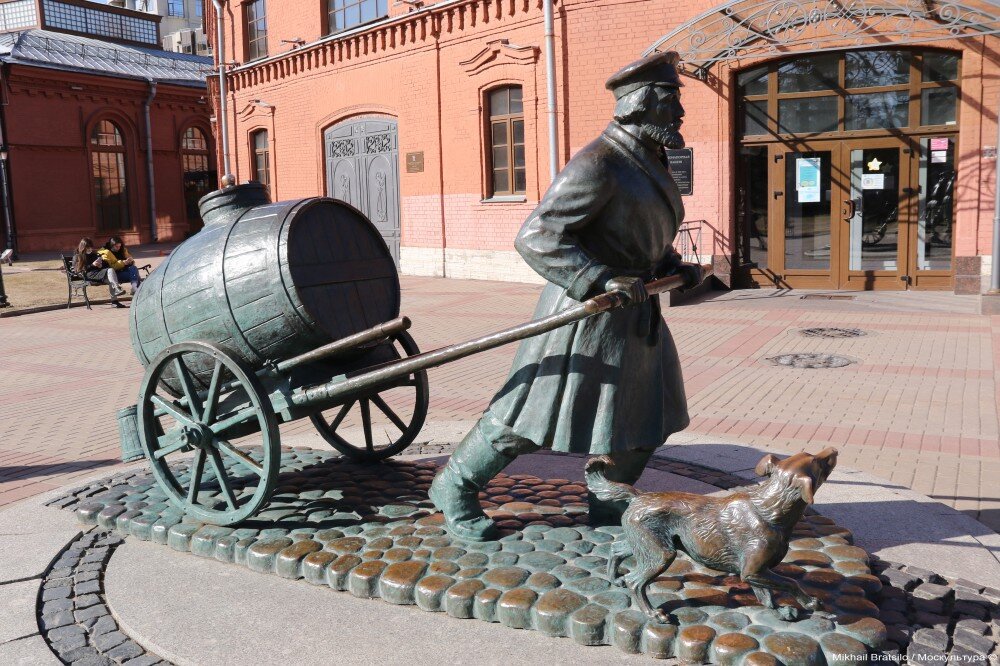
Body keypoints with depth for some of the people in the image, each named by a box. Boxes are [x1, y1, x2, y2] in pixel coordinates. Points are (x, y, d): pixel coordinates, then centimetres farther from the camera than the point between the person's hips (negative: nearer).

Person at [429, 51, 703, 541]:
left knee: (645, 417, 13)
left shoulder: (647, 164, 11)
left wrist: (674, 267, 11)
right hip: (587, 313, -9)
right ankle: (454, 488, 18)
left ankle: (610, 505, 31)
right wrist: (601, 281, -30)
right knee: (532, 415, -1)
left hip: (634, 314, 9)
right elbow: (535, 238, -24)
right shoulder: (597, 165, -20)